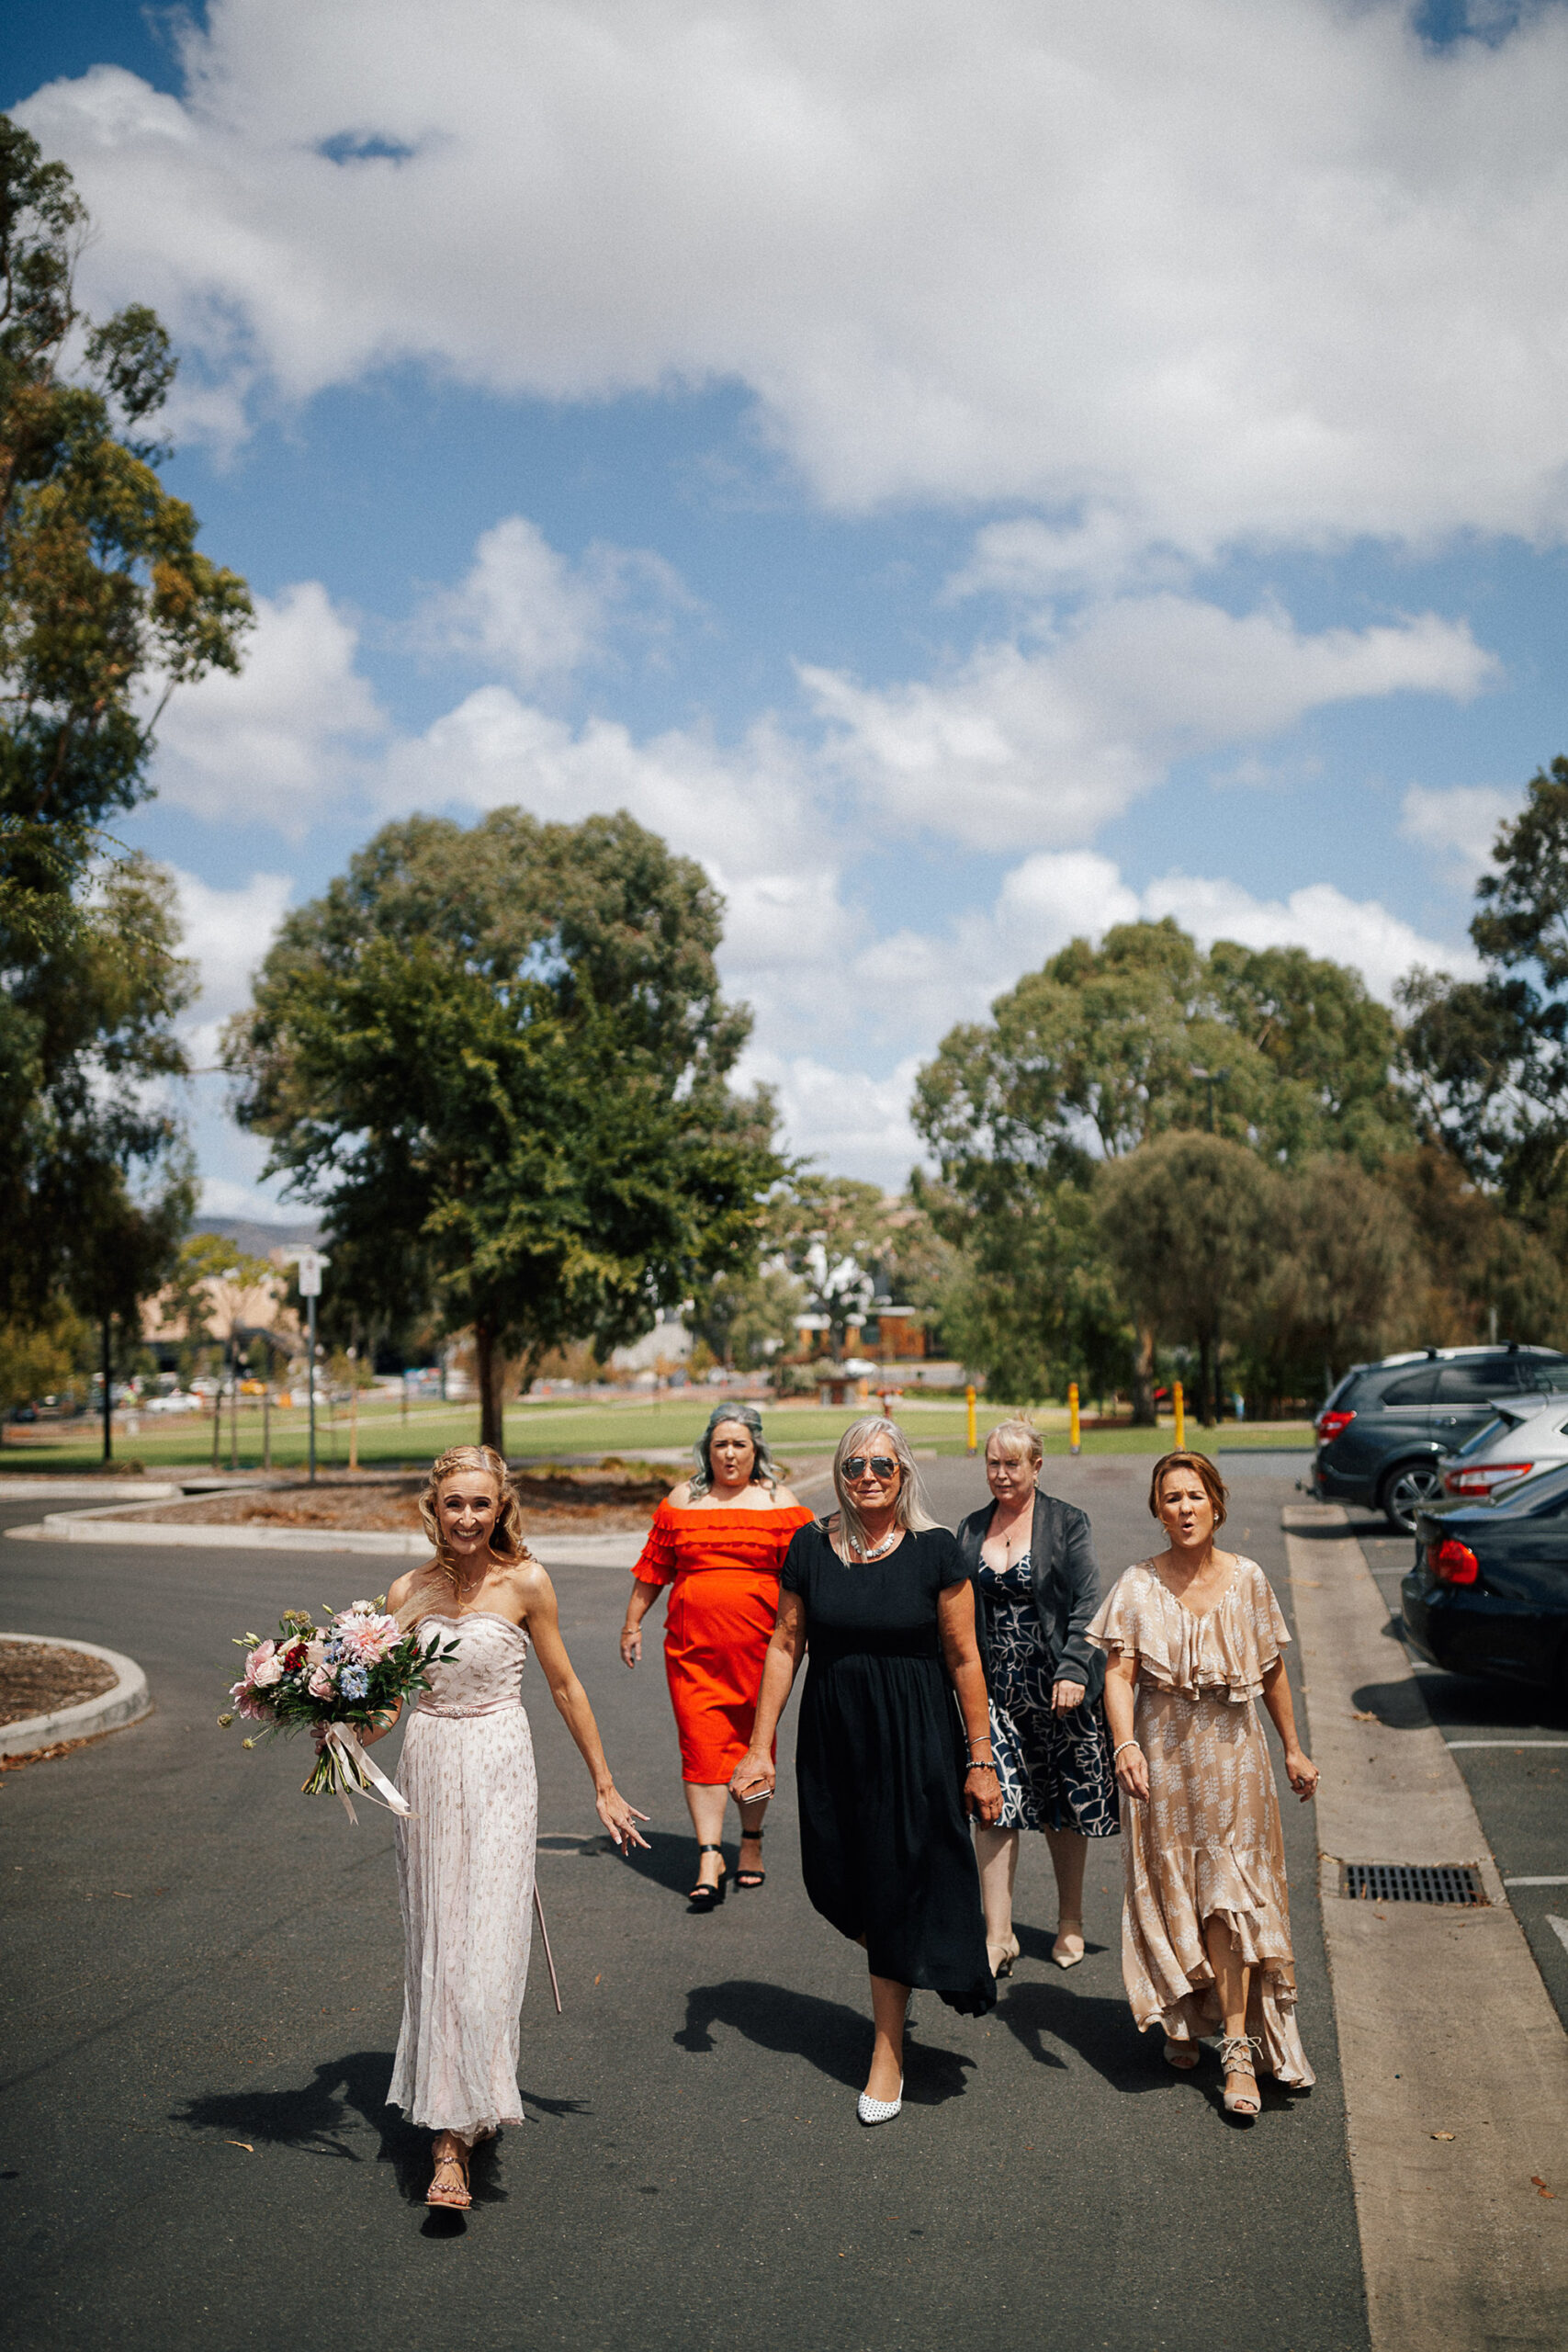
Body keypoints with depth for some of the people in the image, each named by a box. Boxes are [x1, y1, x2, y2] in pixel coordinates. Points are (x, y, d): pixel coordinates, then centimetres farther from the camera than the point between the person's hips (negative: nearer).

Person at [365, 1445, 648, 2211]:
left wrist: (603, 1786, 5)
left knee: (481, 1950, -8)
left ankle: (454, 2136, -4)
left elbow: (564, 1686, 0)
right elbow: (388, 1702, 10)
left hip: (497, 1772, -4)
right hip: (426, 1768, 4)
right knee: (431, 1945, 9)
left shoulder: (524, 1583, -7)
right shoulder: (408, 1593, 3)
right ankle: (448, 2118, 25)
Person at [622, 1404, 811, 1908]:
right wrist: (632, 1625, 15)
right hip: (692, 1648, 1)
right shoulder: (681, 1501, 9)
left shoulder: (780, 1503, 4)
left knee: (753, 1743, 8)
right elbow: (653, 1568, 14)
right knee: (701, 1744, -7)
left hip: (759, 1648, -1)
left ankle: (751, 1841, 26)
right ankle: (709, 1857, -6)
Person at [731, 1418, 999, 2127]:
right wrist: (760, 1746, 2)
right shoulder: (811, 1548, -1)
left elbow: (963, 1658, -4)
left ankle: (888, 2053, 17)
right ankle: (893, 1977, 40)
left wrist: (980, 1758, -4)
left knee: (897, 1888, 3)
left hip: (915, 1742, -3)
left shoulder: (934, 1551, -8)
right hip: (832, 1740, 3)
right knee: (838, 1882, 8)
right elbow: (785, 1646, 4)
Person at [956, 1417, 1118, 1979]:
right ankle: (998, 1936, 0)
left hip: (1057, 1685, -2)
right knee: (993, 1805, -6)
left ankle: (1070, 1922, 28)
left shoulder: (1066, 1523, -4)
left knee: (1064, 1810, 9)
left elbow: (1086, 1604, -8)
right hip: (996, 1687, 3)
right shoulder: (972, 1529, 7)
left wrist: (1073, 1669, -18)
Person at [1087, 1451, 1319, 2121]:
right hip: (1162, 1754, 0)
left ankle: (1239, 2047, -2)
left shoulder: (1247, 1580, 0)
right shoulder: (1139, 1586, -5)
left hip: (1231, 1752, 0)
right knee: (1170, 1893, 9)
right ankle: (1183, 2019, 29)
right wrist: (1125, 1744, -26)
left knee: (1229, 1896, -4)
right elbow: (1119, 1673, -11)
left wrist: (1293, 1749, 12)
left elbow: (1272, 1671, 9)